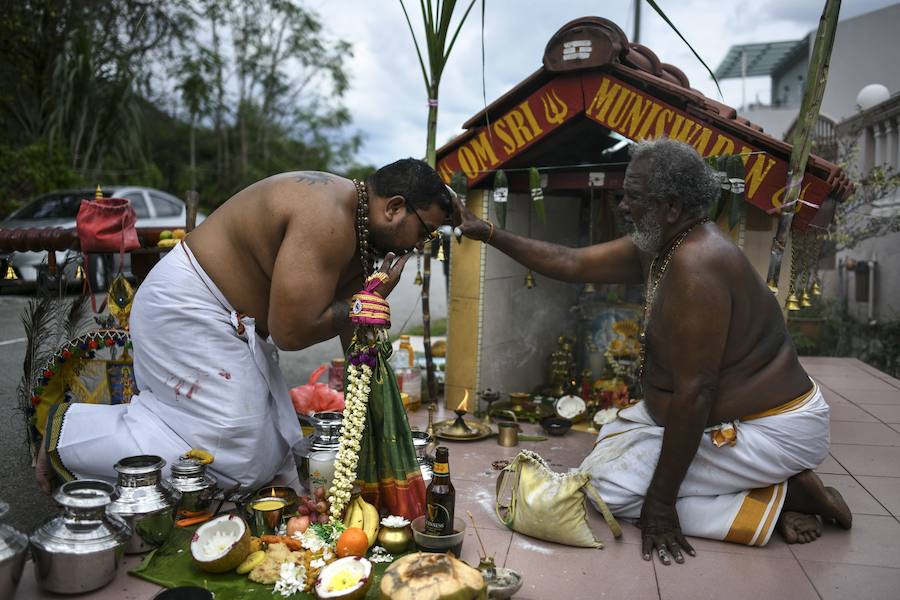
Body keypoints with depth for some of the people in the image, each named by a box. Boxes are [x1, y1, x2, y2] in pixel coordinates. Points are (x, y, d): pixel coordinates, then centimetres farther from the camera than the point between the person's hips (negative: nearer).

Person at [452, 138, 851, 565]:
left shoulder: (695, 266, -29)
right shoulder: (657, 246, 1)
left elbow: (694, 393, -29)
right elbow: (570, 264, 8)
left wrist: (660, 500, -23)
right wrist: (487, 233, 7)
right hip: (725, 409, 10)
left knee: (607, 484, -12)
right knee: (613, 438, 20)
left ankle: (778, 500, -6)